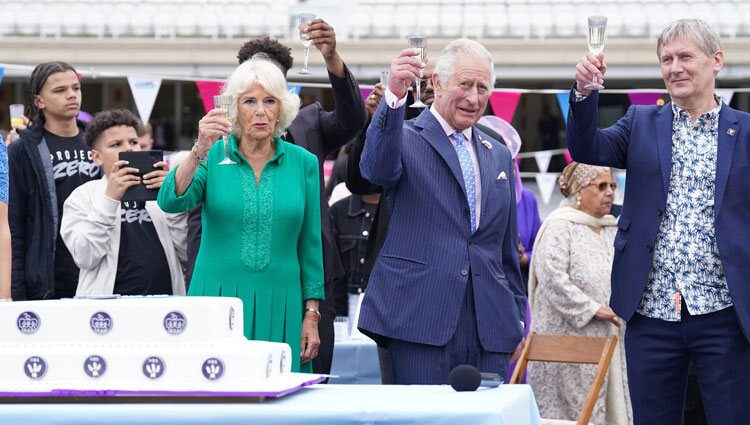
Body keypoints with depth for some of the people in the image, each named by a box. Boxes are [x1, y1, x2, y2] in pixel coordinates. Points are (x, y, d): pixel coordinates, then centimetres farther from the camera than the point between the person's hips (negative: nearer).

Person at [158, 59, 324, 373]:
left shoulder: (303, 162, 6)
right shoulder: (215, 157, 3)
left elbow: (310, 244, 8)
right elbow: (170, 202, -12)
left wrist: (312, 314, 4)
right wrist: (200, 151, -25)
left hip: (278, 306, 1)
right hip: (217, 299, -1)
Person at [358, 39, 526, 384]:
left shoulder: (498, 156, 20)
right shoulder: (407, 139, 3)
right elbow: (376, 170, -23)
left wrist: (517, 321, 19)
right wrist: (394, 96, -36)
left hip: (489, 324, 5)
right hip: (421, 319, -5)